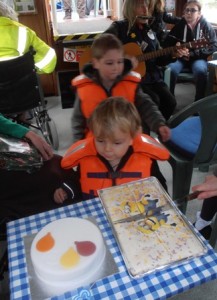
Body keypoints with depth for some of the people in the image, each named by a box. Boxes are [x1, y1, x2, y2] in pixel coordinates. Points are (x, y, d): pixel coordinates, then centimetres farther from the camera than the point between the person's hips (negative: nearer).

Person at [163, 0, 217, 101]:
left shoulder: (206, 26, 2)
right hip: (180, 57, 2)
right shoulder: (179, 25, 8)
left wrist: (193, 53, -16)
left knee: (200, 71, -35)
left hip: (198, 58, -1)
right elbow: (167, 43, 9)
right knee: (170, 69, -32)